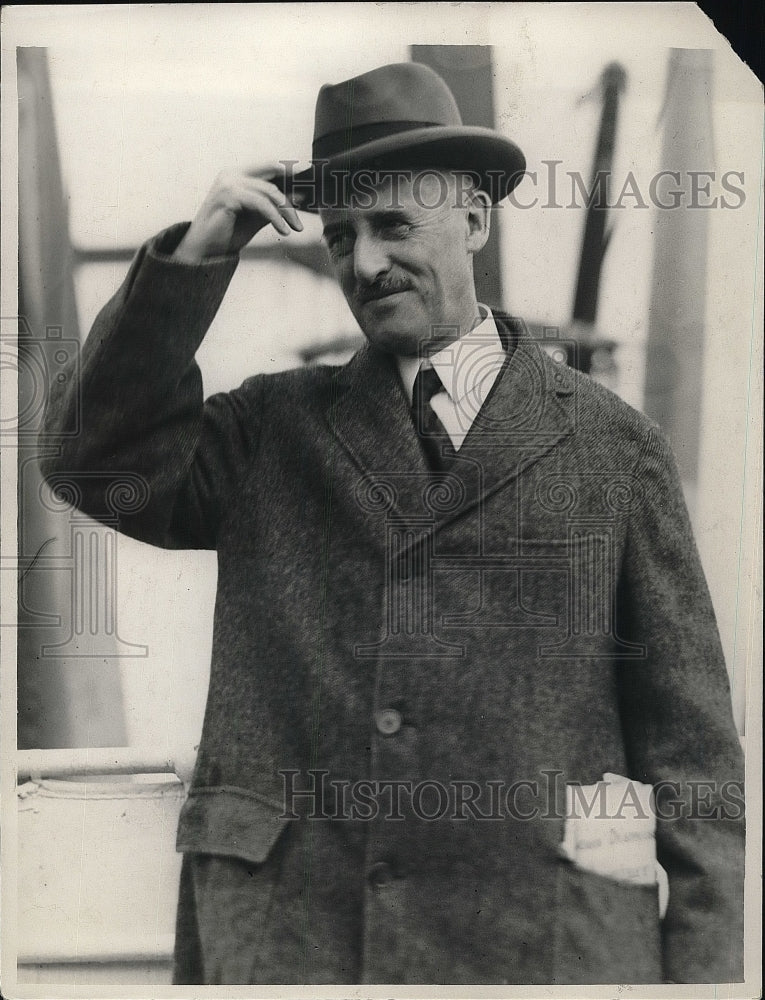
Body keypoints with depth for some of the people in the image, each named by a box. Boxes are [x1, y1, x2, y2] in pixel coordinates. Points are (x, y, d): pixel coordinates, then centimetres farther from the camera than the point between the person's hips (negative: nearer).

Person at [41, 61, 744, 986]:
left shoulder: (614, 449, 5)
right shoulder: (273, 431, 12)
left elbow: (689, 728, 4)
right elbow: (95, 456, -2)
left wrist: (704, 966, 0)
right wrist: (190, 260, -8)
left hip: (542, 942, -1)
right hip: (287, 938, 1)